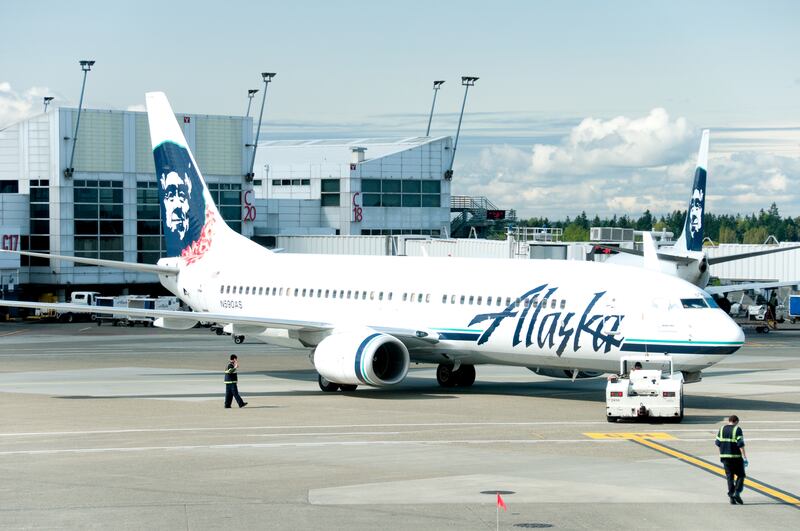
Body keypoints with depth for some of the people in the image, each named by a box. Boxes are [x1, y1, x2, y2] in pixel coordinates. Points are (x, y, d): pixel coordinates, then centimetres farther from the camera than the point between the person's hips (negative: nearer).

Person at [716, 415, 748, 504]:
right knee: (740, 475, 8)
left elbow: (718, 443, 9)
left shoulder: (722, 429, 8)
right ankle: (737, 493, -8)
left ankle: (731, 496, 1)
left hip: (724, 456, 4)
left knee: (729, 476, 8)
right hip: (736, 456, -4)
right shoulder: (737, 430, -7)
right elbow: (740, 444, -13)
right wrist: (745, 457, -12)